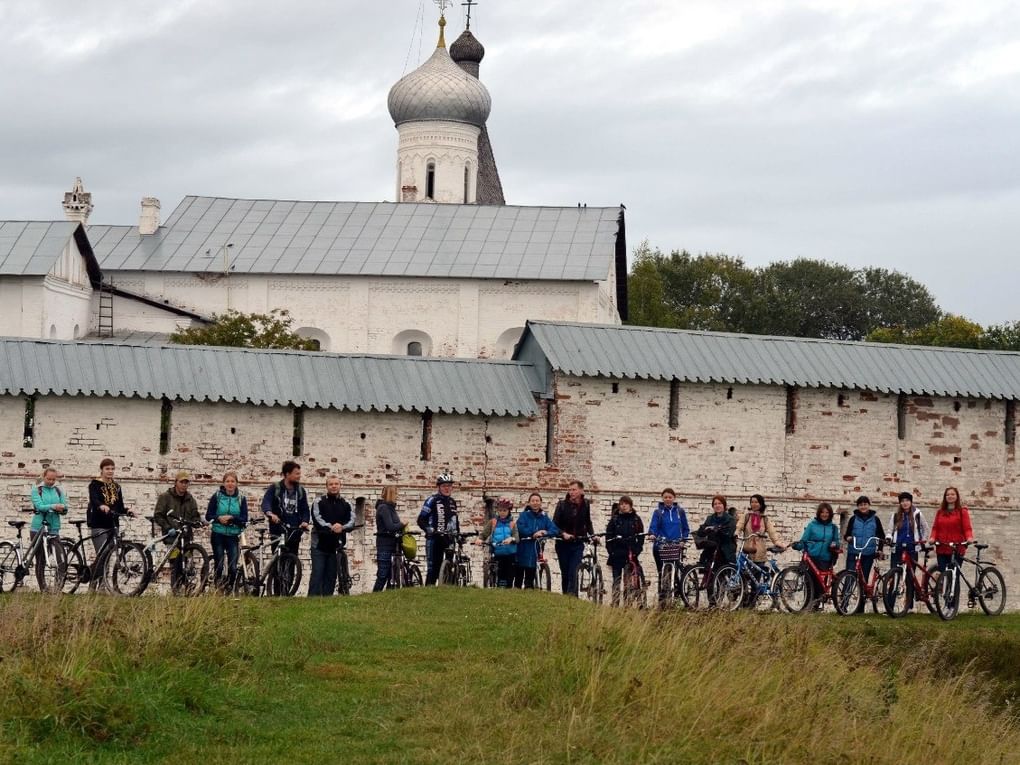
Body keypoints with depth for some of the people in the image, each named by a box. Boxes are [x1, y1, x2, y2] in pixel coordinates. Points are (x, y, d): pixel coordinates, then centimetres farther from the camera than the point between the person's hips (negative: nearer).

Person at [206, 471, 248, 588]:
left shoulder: (241, 499, 3)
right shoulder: (216, 497, 2)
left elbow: (244, 519, -1)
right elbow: (208, 516, 1)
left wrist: (231, 518, -16)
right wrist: (219, 518, -18)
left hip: (233, 536, 0)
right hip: (218, 535, 0)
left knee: (233, 567, -6)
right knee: (218, 566, 2)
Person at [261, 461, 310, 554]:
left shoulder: (300, 490, 10)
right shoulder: (275, 488, -1)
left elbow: (305, 510, 9)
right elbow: (266, 502, -16)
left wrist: (305, 521, -14)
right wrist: (269, 513, -39)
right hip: (278, 533, -3)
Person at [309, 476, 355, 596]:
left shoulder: (345, 504, 10)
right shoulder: (319, 502, 2)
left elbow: (352, 520, -1)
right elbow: (317, 519, -12)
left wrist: (342, 527, -23)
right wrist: (330, 527, -27)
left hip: (336, 545, 3)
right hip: (319, 545, -3)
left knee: (331, 576, 4)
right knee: (317, 574, -7)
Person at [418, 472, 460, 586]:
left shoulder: (452, 502, 16)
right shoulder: (432, 500, -3)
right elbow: (421, 520, -7)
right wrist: (429, 530, -22)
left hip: (449, 539, 6)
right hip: (435, 539, -6)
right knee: (433, 568, -8)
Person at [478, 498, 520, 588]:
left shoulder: (512, 523, 5)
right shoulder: (493, 522, 7)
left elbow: (517, 537, -8)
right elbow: (484, 534, 2)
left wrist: (511, 539, -31)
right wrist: (480, 539, -21)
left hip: (510, 554, 0)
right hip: (498, 553, 0)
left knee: (509, 577, 2)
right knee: (500, 575, -4)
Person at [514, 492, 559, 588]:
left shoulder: (544, 517, 9)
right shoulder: (524, 515, 1)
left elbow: (555, 530, -3)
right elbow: (520, 529, -16)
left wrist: (545, 533, -22)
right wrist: (533, 533, -26)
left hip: (535, 552, 2)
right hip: (523, 551, -2)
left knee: (530, 578, 5)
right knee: (518, 576, 2)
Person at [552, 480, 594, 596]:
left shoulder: (585, 505, 2)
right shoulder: (562, 504, -6)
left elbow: (588, 523, 17)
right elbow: (555, 524, -7)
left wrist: (592, 535, 2)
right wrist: (563, 534, -24)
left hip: (578, 544, 0)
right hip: (563, 543, 0)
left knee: (573, 573, -14)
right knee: (565, 573, 6)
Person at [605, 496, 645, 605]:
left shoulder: (636, 519, 6)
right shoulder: (615, 519, 6)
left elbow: (641, 537, 5)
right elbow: (608, 537, 5)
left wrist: (636, 551, -5)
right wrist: (611, 552, -5)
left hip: (631, 554, 0)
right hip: (617, 554, 0)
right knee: (616, 580, 2)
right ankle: (615, 603, 3)